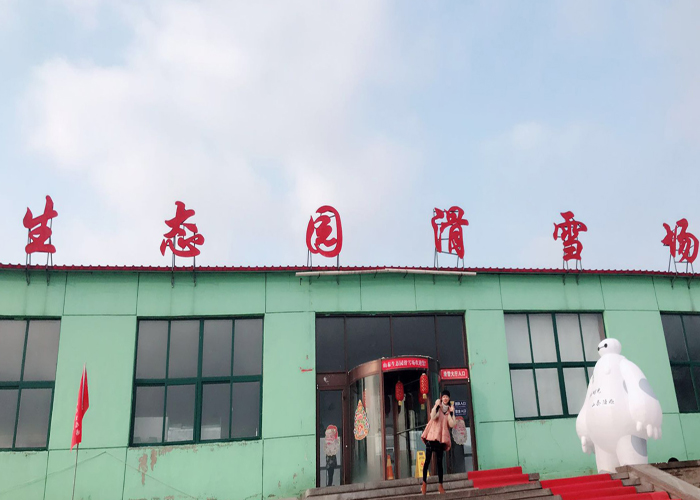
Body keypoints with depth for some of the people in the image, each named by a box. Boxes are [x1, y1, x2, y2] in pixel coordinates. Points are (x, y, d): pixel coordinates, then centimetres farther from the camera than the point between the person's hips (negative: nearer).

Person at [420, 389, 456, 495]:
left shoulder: (449, 411, 13)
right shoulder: (437, 408, 5)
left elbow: (452, 424, -1)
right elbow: (433, 417, -16)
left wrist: (452, 412, -2)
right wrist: (436, 405, -15)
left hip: (442, 438, 2)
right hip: (432, 436, -2)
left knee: (439, 462, 2)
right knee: (427, 460, -5)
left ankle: (440, 485, 8)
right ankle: (424, 483, 5)